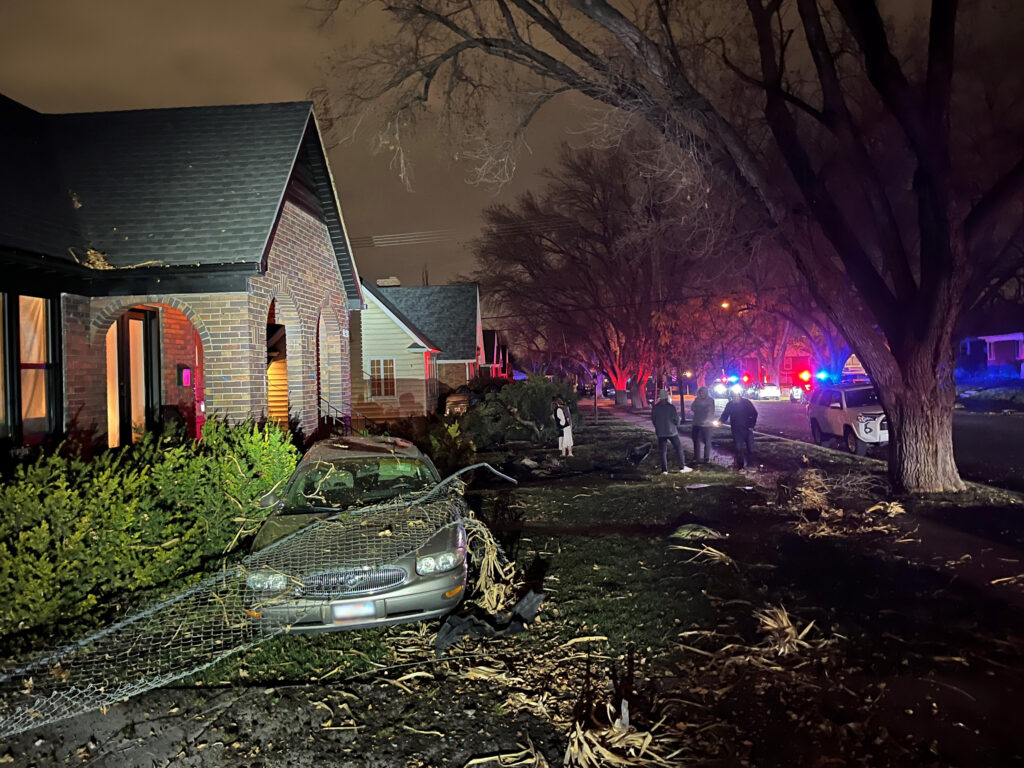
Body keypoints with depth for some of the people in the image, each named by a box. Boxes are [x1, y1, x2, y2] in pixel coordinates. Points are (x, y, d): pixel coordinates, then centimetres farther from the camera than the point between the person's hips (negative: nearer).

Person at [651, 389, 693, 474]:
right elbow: (676, 418, -9)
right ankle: (682, 467, 10)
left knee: (663, 451, 7)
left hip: (660, 432, 2)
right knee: (678, 447, 11)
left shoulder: (655, 407, -3)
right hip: (671, 431, -2)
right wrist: (676, 426, 12)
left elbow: (653, 419, 4)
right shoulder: (671, 407, -10)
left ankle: (664, 470, 3)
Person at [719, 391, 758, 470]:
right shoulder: (730, 404, -2)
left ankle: (751, 465, 14)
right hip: (736, 430, 1)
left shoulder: (746, 402, -5)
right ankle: (740, 466, 9)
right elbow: (725, 415, 0)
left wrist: (751, 426, -4)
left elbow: (754, 414, 1)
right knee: (739, 448, 0)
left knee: (750, 448, 2)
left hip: (747, 429, 0)